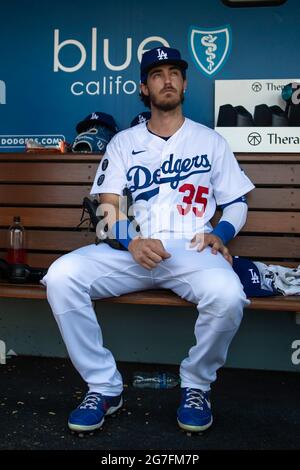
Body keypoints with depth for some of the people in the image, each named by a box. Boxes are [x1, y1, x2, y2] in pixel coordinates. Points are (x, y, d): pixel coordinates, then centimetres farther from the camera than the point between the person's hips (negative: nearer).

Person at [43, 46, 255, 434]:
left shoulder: (210, 140, 17)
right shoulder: (123, 143, 17)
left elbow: (236, 201, 16)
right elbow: (109, 205, 6)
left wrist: (220, 233, -7)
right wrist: (132, 242, -16)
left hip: (191, 251, -1)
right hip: (131, 250, 1)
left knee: (227, 295, -35)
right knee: (62, 275, -26)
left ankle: (197, 384, -4)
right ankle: (104, 387, -10)